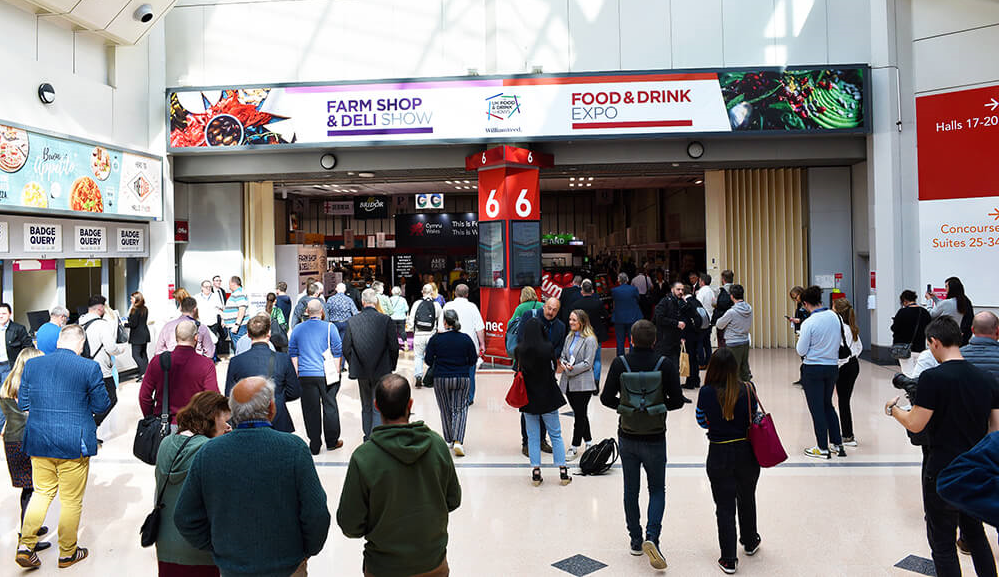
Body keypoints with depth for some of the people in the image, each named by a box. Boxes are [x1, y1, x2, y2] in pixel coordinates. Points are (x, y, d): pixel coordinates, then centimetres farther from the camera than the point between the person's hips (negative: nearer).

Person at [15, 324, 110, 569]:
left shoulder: (32, 364, 0)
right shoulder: (89, 367, -15)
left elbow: (22, 404, 8)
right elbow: (102, 406, -9)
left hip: (38, 441, 4)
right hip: (73, 444, -4)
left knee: (41, 492, 22)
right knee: (71, 500, 9)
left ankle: (25, 545, 15)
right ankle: (67, 553, 22)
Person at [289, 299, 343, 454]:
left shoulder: (297, 329, 5)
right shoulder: (329, 328, -3)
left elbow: (292, 353, 10)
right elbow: (337, 351, -2)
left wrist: (298, 372, 16)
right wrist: (336, 371, 6)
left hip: (306, 376, 2)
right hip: (326, 375, -2)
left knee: (311, 410, 6)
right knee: (330, 406, 10)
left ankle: (314, 445, 11)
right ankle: (332, 442, 18)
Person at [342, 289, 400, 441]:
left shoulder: (352, 321, -4)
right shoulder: (386, 320, -10)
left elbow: (346, 348, -2)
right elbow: (394, 347, -9)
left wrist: (353, 366, 12)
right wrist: (391, 366, 7)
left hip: (361, 371, 3)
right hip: (382, 371, -2)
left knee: (366, 408, 19)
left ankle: (367, 439, 28)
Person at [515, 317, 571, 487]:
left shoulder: (519, 350, -8)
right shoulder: (547, 347, -13)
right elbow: (554, 369, -2)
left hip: (528, 398, 1)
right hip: (548, 396, -1)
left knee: (533, 436, 11)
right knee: (556, 434, 10)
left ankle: (536, 472, 11)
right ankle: (562, 471, 11)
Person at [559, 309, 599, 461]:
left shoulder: (590, 340, -11)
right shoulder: (569, 337, 12)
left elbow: (587, 363, -14)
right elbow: (563, 356, 14)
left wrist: (571, 369, -16)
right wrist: (562, 364, -8)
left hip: (583, 383, -7)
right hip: (569, 383, 7)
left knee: (579, 414, 0)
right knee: (580, 414, 15)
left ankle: (575, 447, 7)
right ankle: (588, 441, 29)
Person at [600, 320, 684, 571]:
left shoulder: (620, 364, -10)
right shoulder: (665, 364, -13)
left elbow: (606, 398, -7)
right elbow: (677, 401, -10)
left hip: (627, 437, 1)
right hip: (655, 438, -1)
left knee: (631, 490, 16)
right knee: (657, 490, 14)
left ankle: (636, 541, 25)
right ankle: (652, 537, -4)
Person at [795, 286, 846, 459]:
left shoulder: (809, 323, -19)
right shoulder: (835, 317, -1)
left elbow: (801, 351, -12)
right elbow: (839, 342, 11)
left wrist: (800, 339, 6)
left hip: (813, 369, -6)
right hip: (833, 367, 6)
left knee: (817, 409, 5)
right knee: (828, 405, 20)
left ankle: (823, 448, 12)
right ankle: (837, 443, 23)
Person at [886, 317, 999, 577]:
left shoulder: (932, 377, -18)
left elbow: (915, 424, -17)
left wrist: (893, 409, 0)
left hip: (942, 473, -6)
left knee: (942, 541, 7)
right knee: (975, 532, 24)